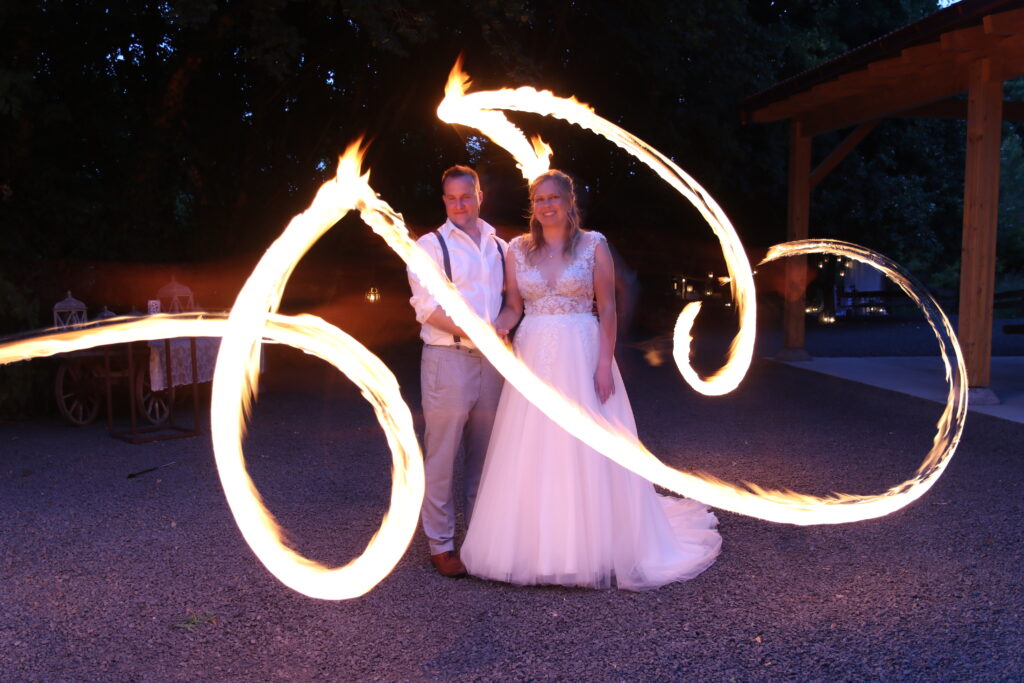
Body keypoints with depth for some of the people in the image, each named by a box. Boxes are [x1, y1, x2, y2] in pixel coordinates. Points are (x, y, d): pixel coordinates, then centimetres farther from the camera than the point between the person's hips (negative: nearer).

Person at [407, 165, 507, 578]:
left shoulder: (500, 247, 16)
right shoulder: (430, 245, 1)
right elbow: (427, 307, -9)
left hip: (490, 359, 5)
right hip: (447, 359, -4)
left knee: (484, 455, 11)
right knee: (442, 456, 0)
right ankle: (440, 545, 12)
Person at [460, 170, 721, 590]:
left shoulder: (593, 245, 0)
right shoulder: (518, 249, 7)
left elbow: (607, 308, -3)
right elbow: (513, 306, 8)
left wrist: (604, 364, -10)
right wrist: (499, 326, -14)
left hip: (581, 355, -3)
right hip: (533, 357, 3)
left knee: (585, 452, 2)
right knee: (529, 452, 5)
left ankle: (590, 545, 17)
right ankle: (534, 543, 20)